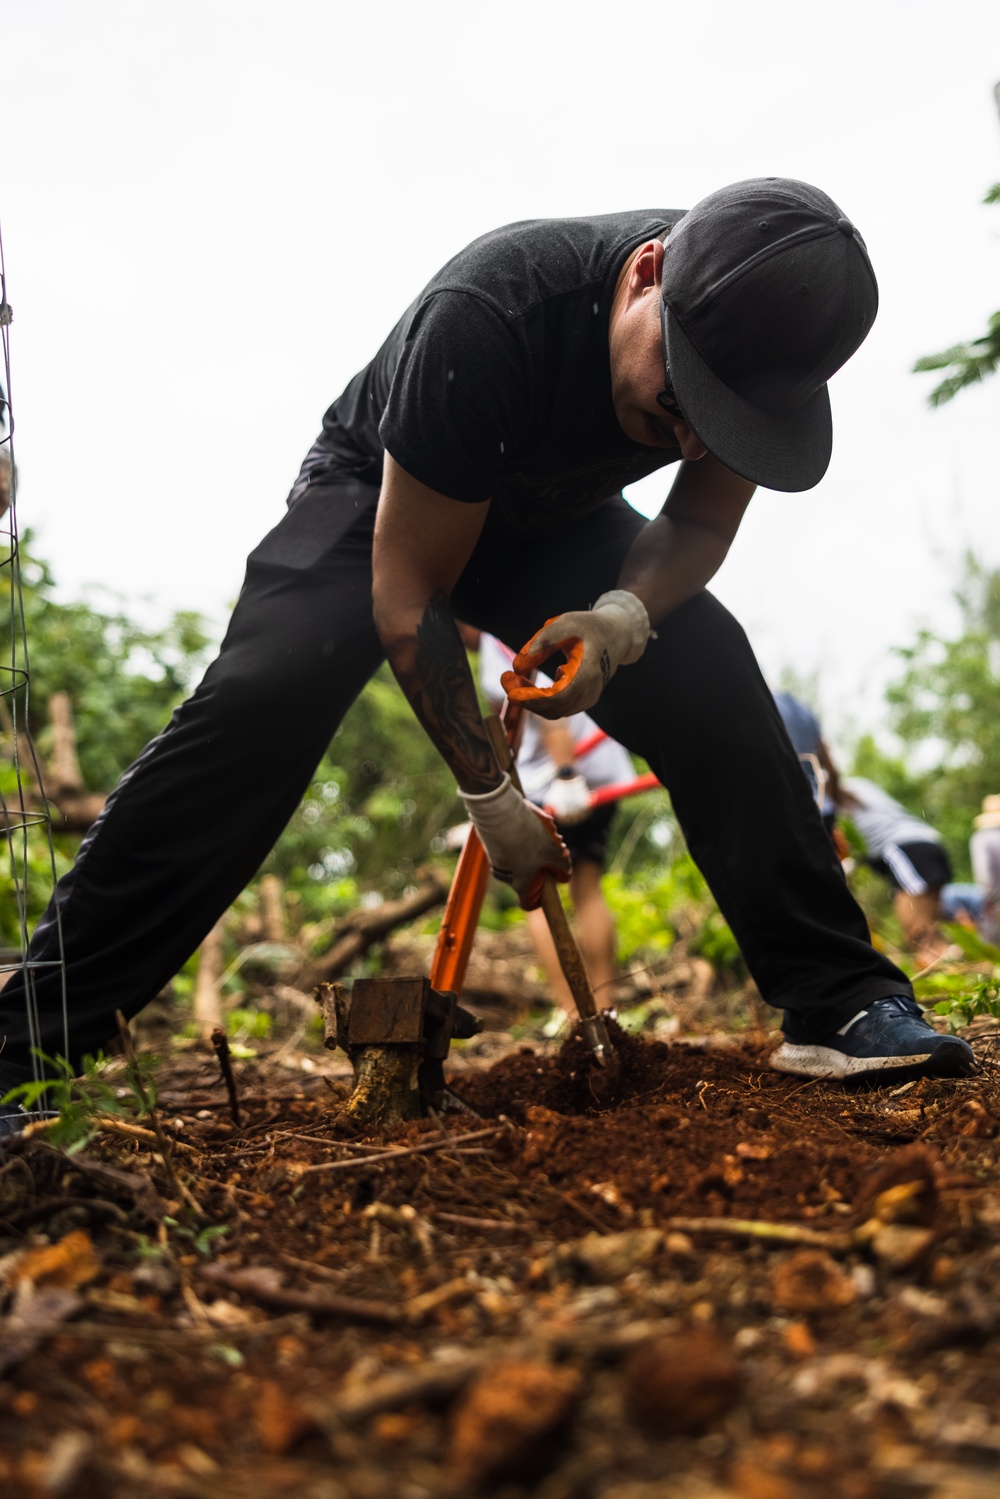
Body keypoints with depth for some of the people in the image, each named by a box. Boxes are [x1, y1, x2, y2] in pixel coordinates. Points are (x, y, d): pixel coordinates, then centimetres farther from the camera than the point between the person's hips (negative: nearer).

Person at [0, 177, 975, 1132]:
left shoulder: (764, 328, -25)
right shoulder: (484, 318, -41)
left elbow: (702, 522, -11)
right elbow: (406, 593, -30)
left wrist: (627, 610, -35)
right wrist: (490, 798, -26)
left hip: (557, 523, 4)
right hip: (382, 497, -4)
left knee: (711, 677, -21)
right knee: (262, 694, -29)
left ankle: (840, 1004, -12)